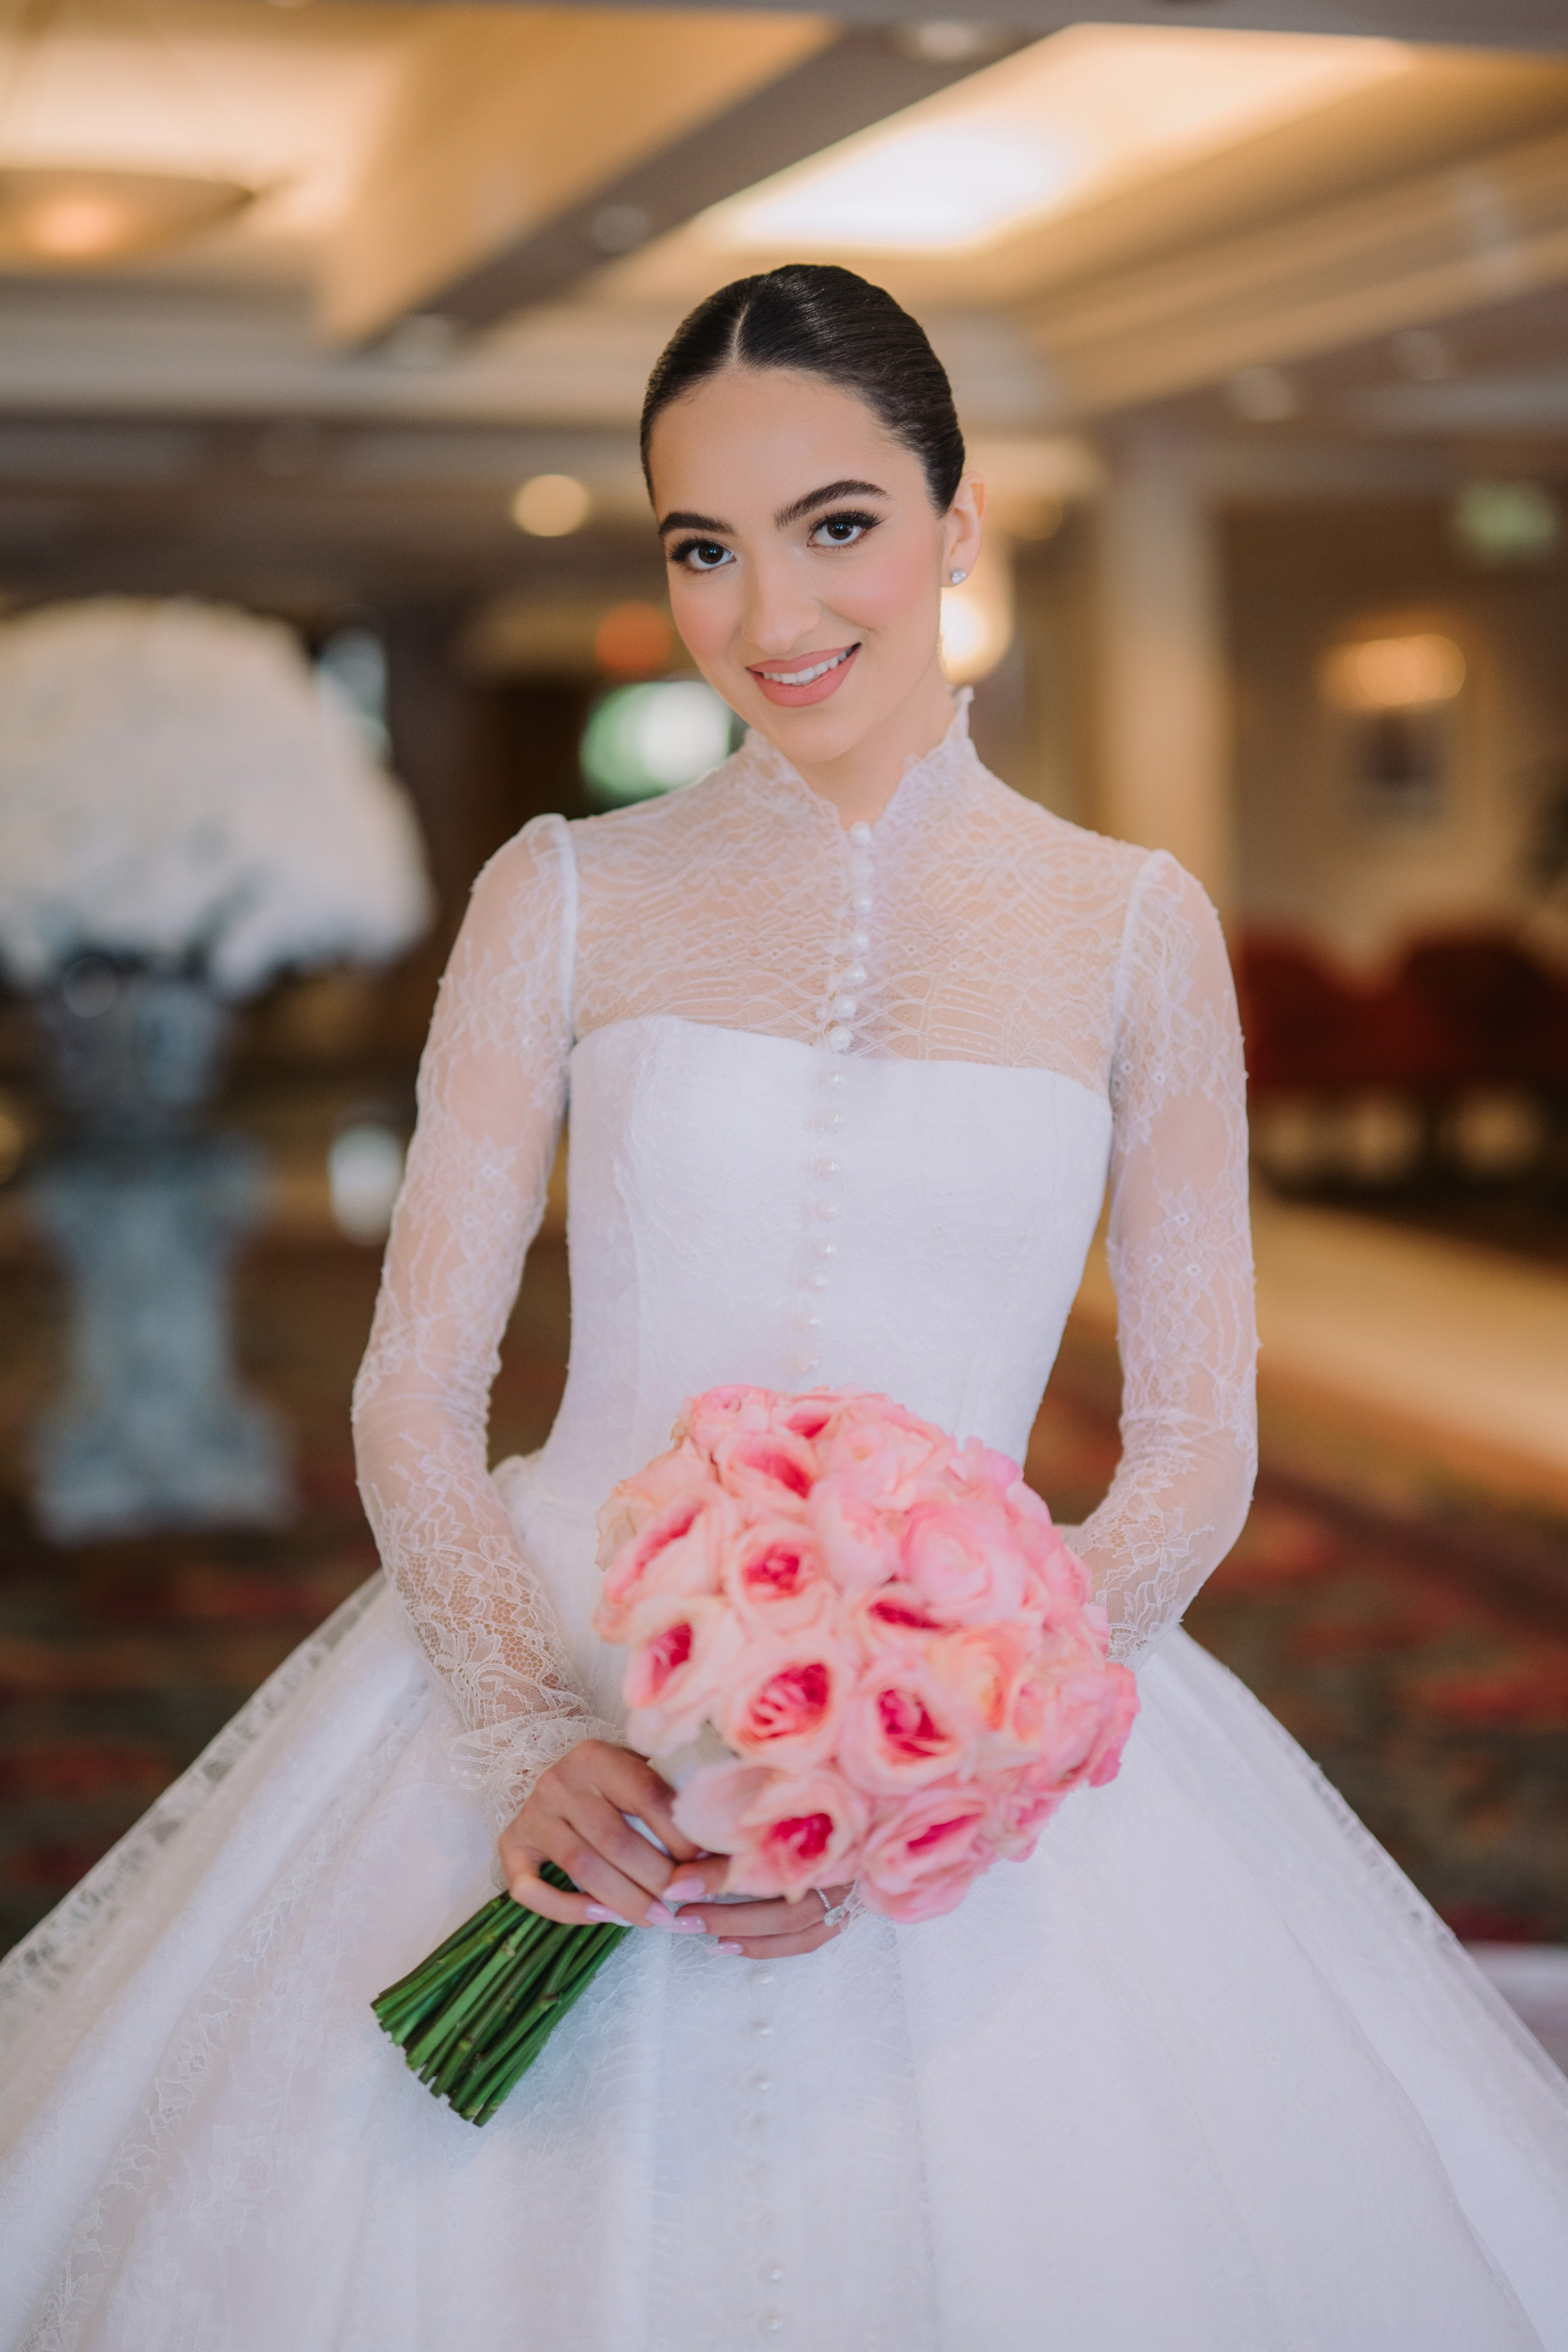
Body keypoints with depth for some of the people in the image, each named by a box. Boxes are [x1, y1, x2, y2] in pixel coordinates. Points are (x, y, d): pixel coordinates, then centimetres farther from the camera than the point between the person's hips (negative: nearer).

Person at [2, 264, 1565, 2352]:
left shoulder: (1134, 930, 2)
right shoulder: (567, 900, 3)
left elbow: (1198, 1455, 1)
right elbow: (416, 1391, 1)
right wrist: (530, 1735, -15)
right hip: (565, 1685, 0)